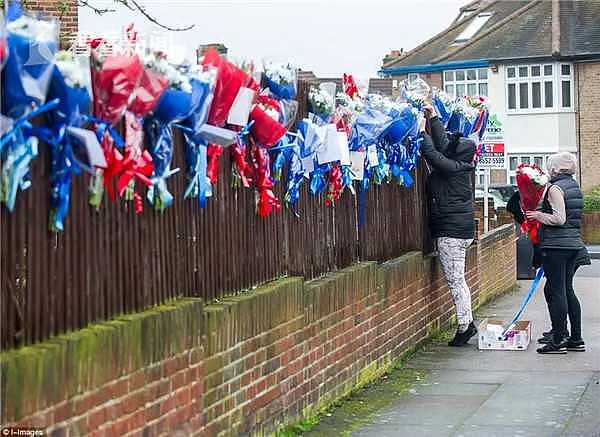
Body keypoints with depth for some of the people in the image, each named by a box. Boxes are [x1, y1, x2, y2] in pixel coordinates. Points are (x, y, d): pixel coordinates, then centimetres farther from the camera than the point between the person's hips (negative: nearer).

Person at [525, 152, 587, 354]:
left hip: (556, 245, -9)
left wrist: (538, 215, -6)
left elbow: (559, 218, -19)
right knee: (568, 290, 14)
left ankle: (558, 340, -5)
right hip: (574, 244, 9)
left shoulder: (555, 188, -12)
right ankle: (576, 339, 16)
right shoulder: (574, 186, 15)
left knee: (555, 291, -5)